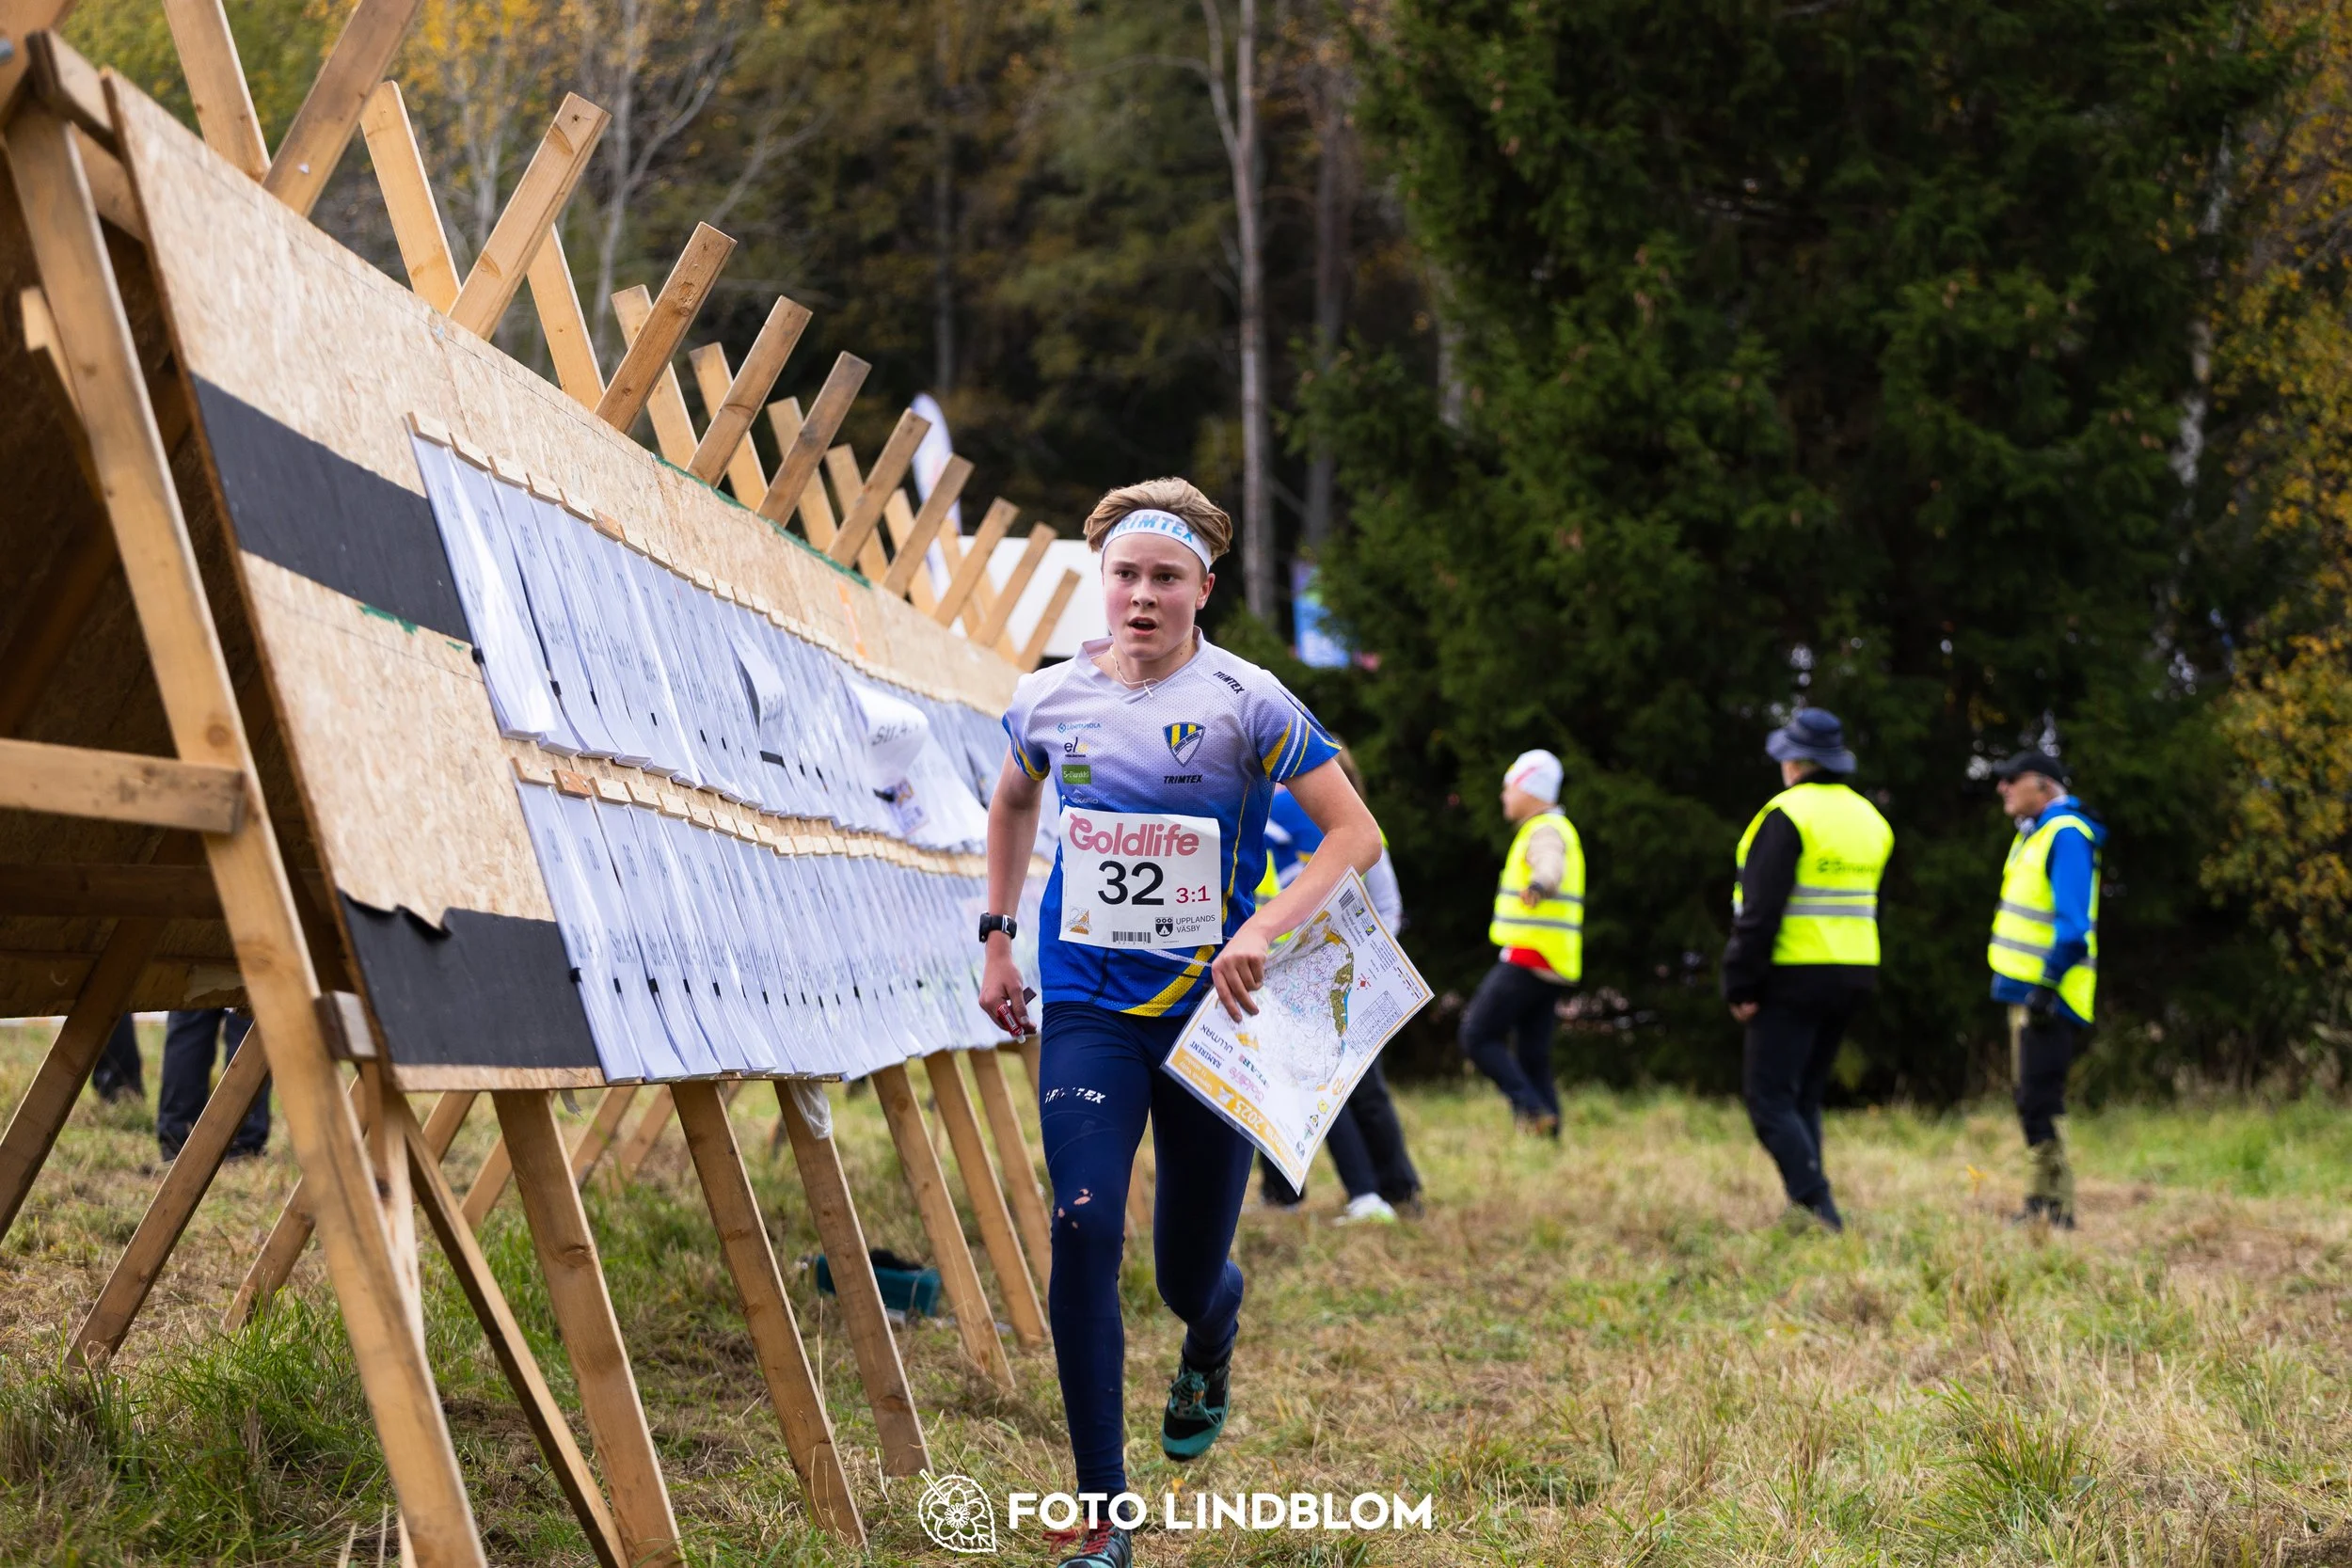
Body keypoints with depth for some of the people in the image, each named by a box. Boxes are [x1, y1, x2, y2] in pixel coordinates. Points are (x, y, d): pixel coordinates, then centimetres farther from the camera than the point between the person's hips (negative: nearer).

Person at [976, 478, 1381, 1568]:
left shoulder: (1246, 703, -8)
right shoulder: (1049, 699, 2)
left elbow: (1357, 836, -8)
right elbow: (1013, 801, 24)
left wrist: (1265, 932, -22)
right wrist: (996, 937, 18)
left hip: (1211, 1016, -1)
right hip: (1087, 1012, 2)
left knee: (1188, 1274, 6)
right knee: (1084, 1231, -18)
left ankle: (1209, 1350, 48)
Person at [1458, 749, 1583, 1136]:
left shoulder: (1545, 831, -12)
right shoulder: (1557, 829, 20)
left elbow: (1551, 863, -36)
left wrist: (1540, 885, -53)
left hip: (1528, 959, -10)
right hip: (1552, 967, 10)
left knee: (1478, 1035, -8)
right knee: (1533, 1056, 7)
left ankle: (1532, 1109, -16)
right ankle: (1547, 1133, 2)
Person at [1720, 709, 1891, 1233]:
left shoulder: (1787, 815, -11)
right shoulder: (1869, 818, 15)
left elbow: (1761, 908, -16)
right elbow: (1869, 906, 17)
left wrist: (1740, 983, -12)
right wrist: (1859, 975, 19)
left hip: (1794, 975, -8)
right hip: (1853, 975, 8)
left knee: (1768, 1097, -5)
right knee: (1804, 1096, 17)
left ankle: (1817, 1202, -17)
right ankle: (1806, 1206, 15)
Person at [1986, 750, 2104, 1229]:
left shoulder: (2065, 835, -15)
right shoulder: (2035, 833, 17)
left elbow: (2073, 923, -23)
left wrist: (2046, 986, -26)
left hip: (2047, 997, -10)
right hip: (2027, 992, 10)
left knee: (2037, 1104, -9)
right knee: (2031, 1103, 14)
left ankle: (2053, 1209, -5)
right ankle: (2043, 1203, 21)